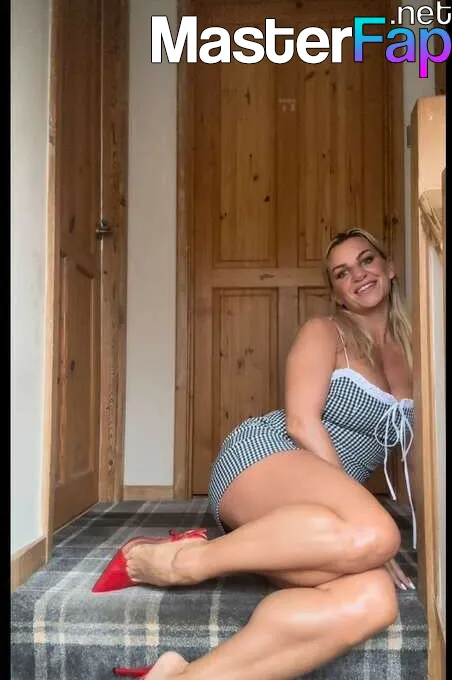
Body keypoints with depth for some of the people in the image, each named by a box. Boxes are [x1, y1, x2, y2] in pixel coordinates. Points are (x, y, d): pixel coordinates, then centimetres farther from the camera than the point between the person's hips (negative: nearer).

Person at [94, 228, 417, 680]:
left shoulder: (407, 353, 22)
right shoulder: (324, 332, 4)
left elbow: (410, 446, 21)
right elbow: (301, 422, -9)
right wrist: (368, 534, -14)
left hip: (302, 514, 5)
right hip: (263, 456, -5)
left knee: (371, 601, -31)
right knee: (371, 536, -39)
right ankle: (184, 561, -22)